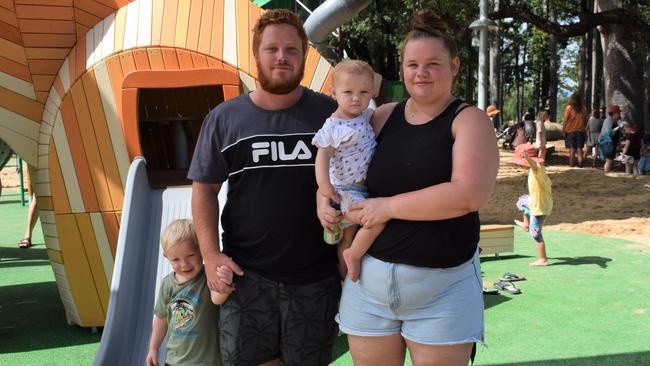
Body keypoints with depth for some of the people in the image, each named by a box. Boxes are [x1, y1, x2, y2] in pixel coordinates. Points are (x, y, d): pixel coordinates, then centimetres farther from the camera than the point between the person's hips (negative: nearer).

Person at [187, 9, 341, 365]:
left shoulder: (330, 113, -1)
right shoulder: (224, 118, 2)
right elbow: (204, 189, 4)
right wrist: (211, 254, -6)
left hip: (316, 276, 0)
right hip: (245, 275, 1)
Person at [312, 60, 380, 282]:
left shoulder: (365, 115, 5)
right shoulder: (333, 126, -16)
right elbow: (323, 154, -16)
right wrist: (324, 184, -25)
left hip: (364, 187, 8)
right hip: (347, 190, -8)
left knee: (349, 236, 17)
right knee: (377, 220, -23)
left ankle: (345, 278, 29)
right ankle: (354, 256, -2)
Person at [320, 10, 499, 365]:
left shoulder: (469, 120, -6)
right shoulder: (382, 117, 6)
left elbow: (470, 195, -21)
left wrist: (388, 206, -18)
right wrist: (323, 196, -1)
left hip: (443, 286, -3)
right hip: (370, 281, 4)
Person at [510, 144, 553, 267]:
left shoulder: (537, 169, -27)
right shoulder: (538, 169, 3)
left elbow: (534, 166, -53)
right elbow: (548, 183, 15)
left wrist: (527, 157, -74)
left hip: (539, 207, -10)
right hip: (535, 202, 10)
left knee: (535, 233, 0)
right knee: (522, 201, 34)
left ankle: (543, 260, 8)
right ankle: (527, 224, 53)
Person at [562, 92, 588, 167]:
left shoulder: (569, 108, -10)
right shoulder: (584, 108, -1)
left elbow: (566, 120, -10)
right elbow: (585, 120, 4)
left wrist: (563, 129, -3)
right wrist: (584, 128, 14)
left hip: (570, 131, -2)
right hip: (580, 131, 2)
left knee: (572, 148, 3)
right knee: (579, 148, 8)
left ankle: (571, 163, 3)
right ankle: (580, 163, 6)